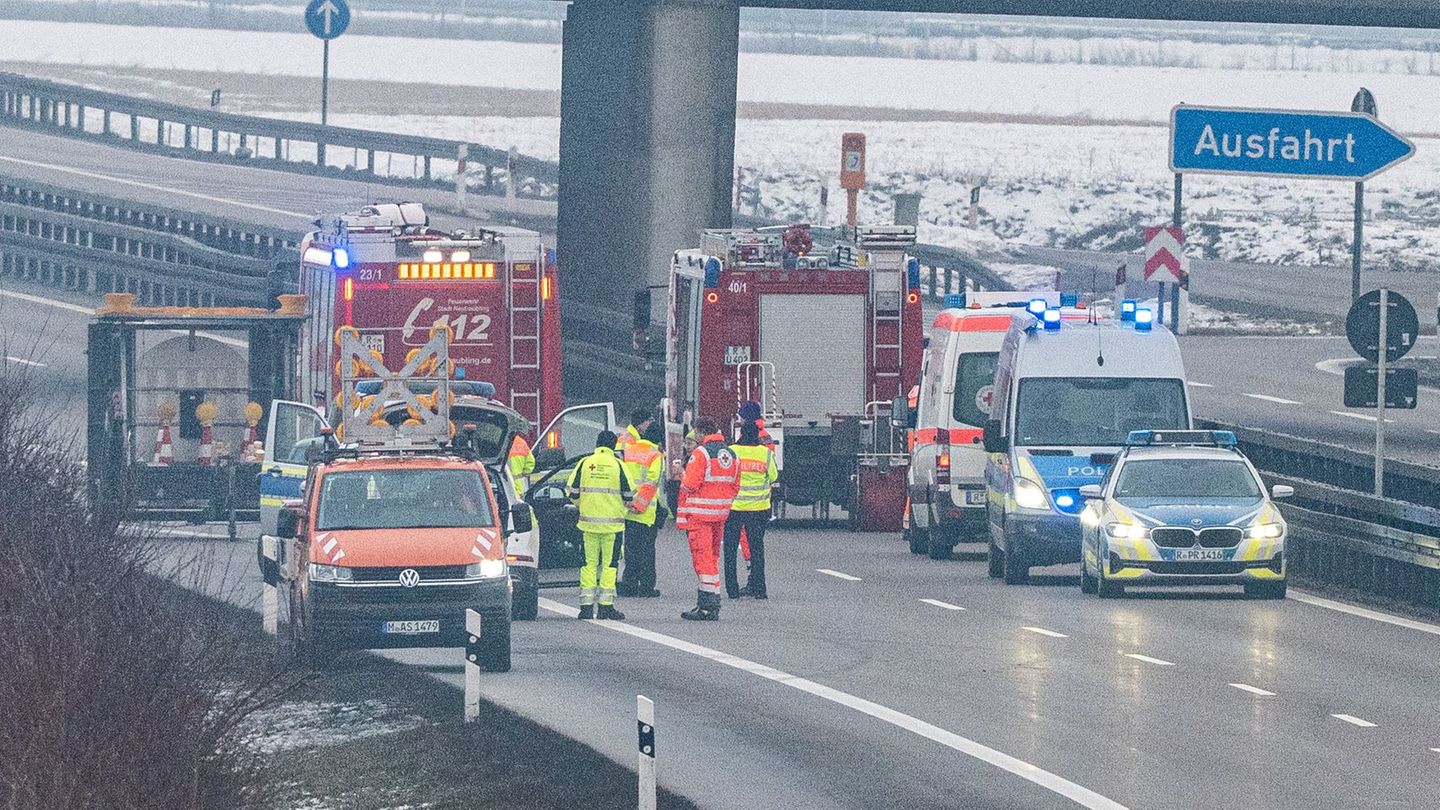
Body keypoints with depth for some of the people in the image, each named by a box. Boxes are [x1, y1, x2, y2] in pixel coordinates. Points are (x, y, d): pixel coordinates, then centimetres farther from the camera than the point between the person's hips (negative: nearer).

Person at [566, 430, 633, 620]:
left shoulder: (585, 463, 2)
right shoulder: (617, 465, -4)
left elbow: (573, 493, 3)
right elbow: (628, 495, -3)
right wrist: (626, 504, 19)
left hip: (588, 521, 2)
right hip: (612, 523, -2)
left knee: (589, 563, 7)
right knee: (609, 564, 2)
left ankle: (586, 606, 5)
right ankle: (606, 606, -1)